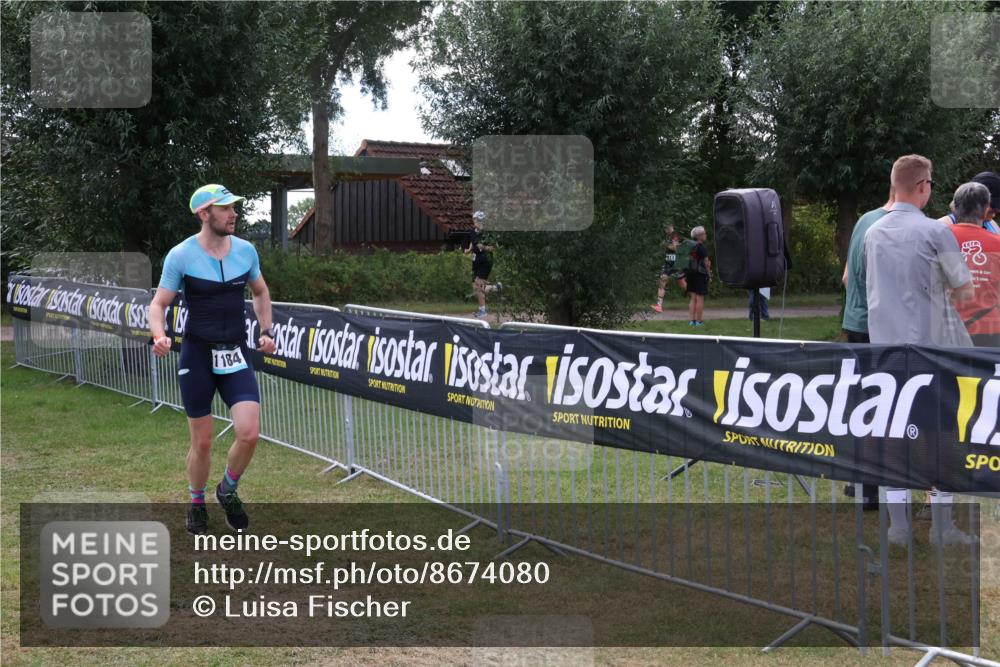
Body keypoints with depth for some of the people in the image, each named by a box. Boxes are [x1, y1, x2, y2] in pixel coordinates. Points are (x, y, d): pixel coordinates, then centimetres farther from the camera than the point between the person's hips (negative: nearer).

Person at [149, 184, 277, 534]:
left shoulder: (245, 250, 2)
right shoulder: (180, 255, -8)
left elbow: (260, 292, 20)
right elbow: (159, 304, -4)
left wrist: (266, 330, 8)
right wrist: (159, 336, -23)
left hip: (236, 356, 3)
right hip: (197, 356, -3)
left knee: (249, 433, -12)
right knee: (202, 442, 3)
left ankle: (228, 490, 17)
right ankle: (197, 505, 29)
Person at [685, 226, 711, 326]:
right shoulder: (701, 247, -13)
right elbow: (706, 261, -13)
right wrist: (709, 272, -1)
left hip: (691, 273, 7)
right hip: (700, 274, -7)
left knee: (693, 298, 9)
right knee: (700, 298, -2)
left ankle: (692, 320, 7)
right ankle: (699, 321, -1)